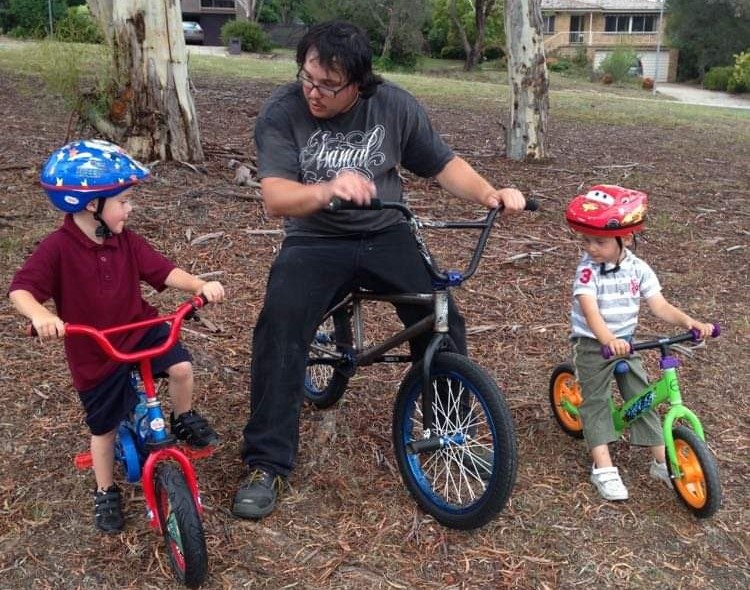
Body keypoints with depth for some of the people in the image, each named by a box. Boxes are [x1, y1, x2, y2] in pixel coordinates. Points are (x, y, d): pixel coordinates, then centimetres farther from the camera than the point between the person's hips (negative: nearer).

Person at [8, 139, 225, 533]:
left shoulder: (126, 241, -6)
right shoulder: (58, 247, -19)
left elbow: (164, 272, -10)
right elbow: (21, 288, -24)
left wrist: (201, 285, -27)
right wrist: (41, 315, -45)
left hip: (140, 328, 3)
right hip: (94, 353, -3)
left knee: (181, 367, -22)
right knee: (104, 426, 9)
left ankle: (183, 420, 9)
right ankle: (105, 493, 33)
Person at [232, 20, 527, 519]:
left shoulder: (395, 106, -5)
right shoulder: (282, 112, -12)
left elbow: (444, 164, 3)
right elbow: (276, 198, -23)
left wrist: (489, 193, -16)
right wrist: (328, 189, -44)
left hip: (386, 238, 2)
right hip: (315, 244, -1)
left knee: (442, 319, -18)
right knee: (279, 326, -27)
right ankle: (266, 465, -14)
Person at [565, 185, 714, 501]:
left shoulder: (638, 269, -6)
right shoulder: (587, 270, -19)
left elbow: (660, 306, -10)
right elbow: (590, 311, -32)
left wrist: (689, 321, -27)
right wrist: (608, 340, -50)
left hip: (626, 343, 4)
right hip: (593, 345, -4)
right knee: (595, 400, -2)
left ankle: (662, 461, 17)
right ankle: (603, 468, 0)